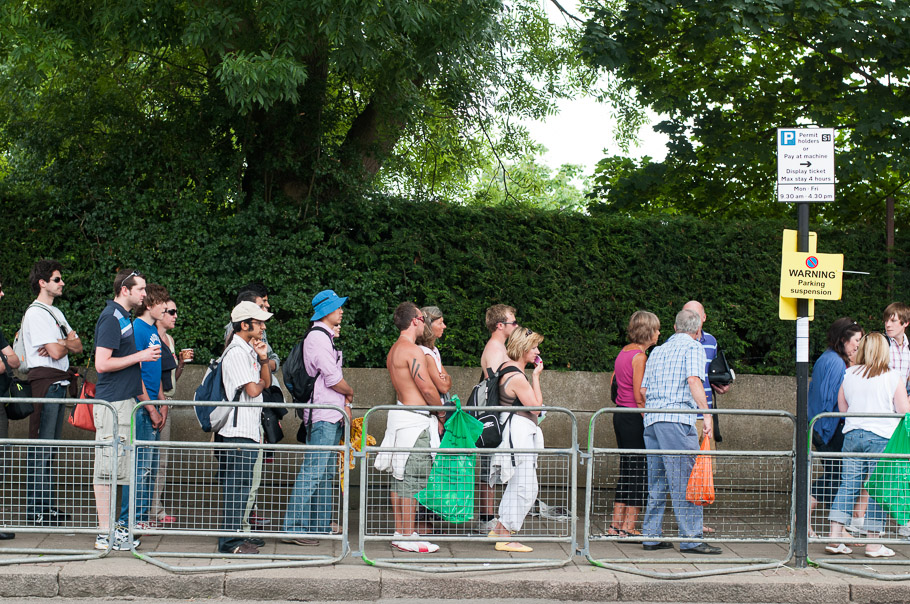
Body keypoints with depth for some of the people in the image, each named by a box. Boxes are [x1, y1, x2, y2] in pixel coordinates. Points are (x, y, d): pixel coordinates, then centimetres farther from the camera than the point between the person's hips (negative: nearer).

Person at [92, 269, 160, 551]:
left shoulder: (123, 318, 18)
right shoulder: (111, 319, -13)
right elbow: (102, 364, -20)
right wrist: (140, 355, -15)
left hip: (126, 401, 10)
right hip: (112, 403, -10)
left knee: (116, 470, 12)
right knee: (107, 469, -6)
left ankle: (110, 528, 18)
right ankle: (105, 535, -4)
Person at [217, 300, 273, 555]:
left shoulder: (249, 350, 18)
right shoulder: (236, 352, -14)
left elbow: (267, 382, 18)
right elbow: (253, 390, -19)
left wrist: (263, 359, 2)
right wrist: (260, 382, 3)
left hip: (249, 429, 10)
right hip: (238, 429, -10)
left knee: (241, 486, 12)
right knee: (237, 486, -9)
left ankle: (235, 537, 18)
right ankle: (231, 541, -6)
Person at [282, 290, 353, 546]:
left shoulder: (327, 337, 20)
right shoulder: (317, 337, -12)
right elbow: (332, 378, -16)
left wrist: (345, 405, 5)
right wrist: (350, 393, 3)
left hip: (333, 415, 11)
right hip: (322, 414, -11)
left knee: (327, 471, 14)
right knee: (313, 471, -13)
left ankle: (320, 525, 20)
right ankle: (294, 527, -14)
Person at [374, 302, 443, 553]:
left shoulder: (394, 351, 16)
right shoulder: (413, 351, -14)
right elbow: (427, 388, -17)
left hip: (402, 412, 10)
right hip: (415, 421, -10)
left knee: (400, 478, 11)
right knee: (413, 480, -7)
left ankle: (400, 533, 16)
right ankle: (409, 537, -5)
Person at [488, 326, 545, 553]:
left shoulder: (507, 367, 10)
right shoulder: (517, 377, -21)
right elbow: (536, 406, -13)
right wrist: (536, 376, -10)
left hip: (515, 433, 11)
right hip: (518, 434, -11)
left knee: (516, 486, 20)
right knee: (525, 489, -6)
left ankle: (499, 528, 26)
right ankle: (504, 538, -1)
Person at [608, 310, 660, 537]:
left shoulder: (624, 351, 12)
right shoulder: (639, 356, -14)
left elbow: (614, 383, 19)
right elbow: (639, 395, -17)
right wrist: (648, 419, -12)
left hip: (620, 415, 9)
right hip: (634, 418, -9)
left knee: (626, 470, 14)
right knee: (640, 472, -3)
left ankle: (616, 524, 16)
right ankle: (629, 527, -2)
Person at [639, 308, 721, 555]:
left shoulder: (658, 351, 22)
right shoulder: (693, 347, 2)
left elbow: (644, 389, 20)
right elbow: (694, 380, -14)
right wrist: (707, 414, -16)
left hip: (651, 419, 7)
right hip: (677, 419, -7)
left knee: (656, 481, 11)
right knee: (685, 480, -6)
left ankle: (651, 535, 12)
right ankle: (691, 538, -7)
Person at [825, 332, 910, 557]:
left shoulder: (849, 375, 5)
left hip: (852, 435, 4)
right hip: (881, 437, -4)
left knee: (847, 486, 7)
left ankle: (834, 537, 4)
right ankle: (873, 543, 5)